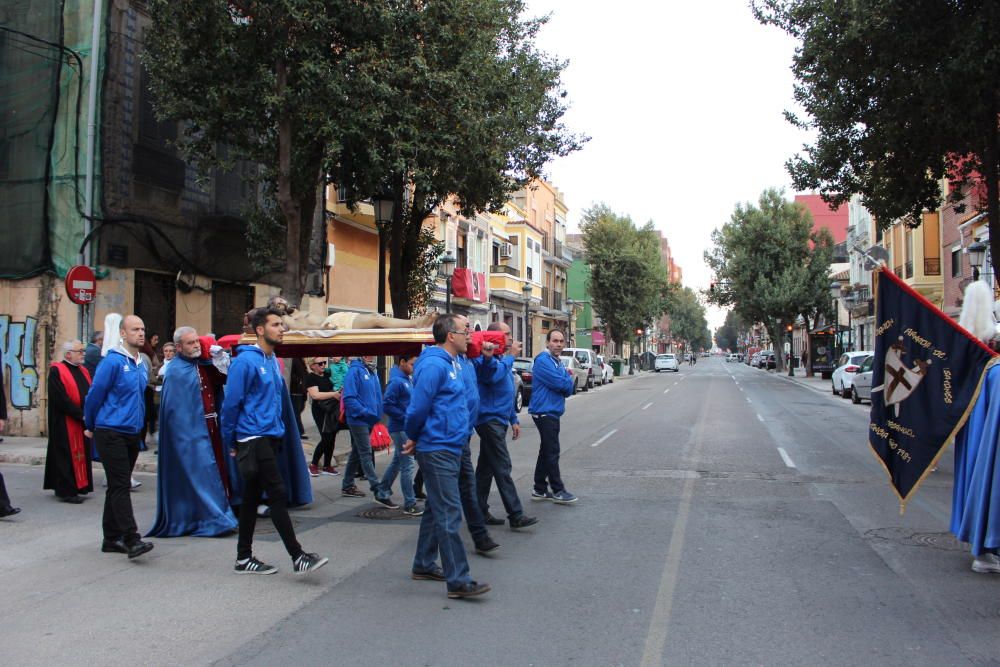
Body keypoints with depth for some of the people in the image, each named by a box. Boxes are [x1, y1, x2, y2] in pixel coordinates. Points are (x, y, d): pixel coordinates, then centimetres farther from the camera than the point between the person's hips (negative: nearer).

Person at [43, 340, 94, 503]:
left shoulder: (82, 371, 13)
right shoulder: (57, 371, -11)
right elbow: (61, 400, -19)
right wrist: (81, 415, -20)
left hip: (83, 422, 8)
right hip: (66, 424, -8)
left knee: (81, 455, 12)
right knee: (68, 455, -1)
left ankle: (79, 486, 22)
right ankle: (66, 491, 7)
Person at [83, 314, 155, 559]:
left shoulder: (141, 365, 12)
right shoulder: (113, 361, -12)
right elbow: (95, 394, -7)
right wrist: (91, 426, 3)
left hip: (132, 434, 8)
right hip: (111, 433, -8)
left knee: (118, 487, 12)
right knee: (120, 486, -10)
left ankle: (112, 539, 20)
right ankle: (131, 539, -13)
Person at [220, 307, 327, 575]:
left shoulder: (273, 361, 13)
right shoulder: (246, 361, -13)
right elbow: (231, 402, -12)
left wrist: (282, 432, 16)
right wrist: (230, 440, -6)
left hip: (270, 437, 8)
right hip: (254, 439, -8)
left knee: (252, 497, 13)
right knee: (278, 495, -8)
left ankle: (244, 558, 21)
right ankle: (297, 556, -4)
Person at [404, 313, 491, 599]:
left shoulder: (452, 363, 13)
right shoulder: (434, 365, -18)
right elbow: (418, 407, -17)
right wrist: (413, 438, -4)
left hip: (449, 449, 10)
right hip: (438, 450, -10)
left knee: (436, 510, 17)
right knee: (449, 515, -8)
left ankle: (424, 565, 29)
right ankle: (458, 580, -5)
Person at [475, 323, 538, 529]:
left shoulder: (502, 359, 18)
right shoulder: (485, 357, -13)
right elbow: (493, 374, -35)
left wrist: (514, 420, 21)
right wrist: (510, 356, -20)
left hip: (497, 421, 10)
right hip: (490, 420, -10)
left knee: (486, 468, 14)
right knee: (503, 469, -9)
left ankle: (481, 511, 21)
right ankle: (516, 515, -8)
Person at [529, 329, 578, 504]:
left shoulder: (558, 363, 17)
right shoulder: (543, 361, -13)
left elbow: (568, 389, 13)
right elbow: (560, 383, -21)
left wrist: (567, 378, -9)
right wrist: (569, 377, 0)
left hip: (552, 412, 10)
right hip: (544, 412, -10)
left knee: (546, 452, 12)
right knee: (552, 452, -6)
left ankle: (540, 490, 18)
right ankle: (558, 491, 0)